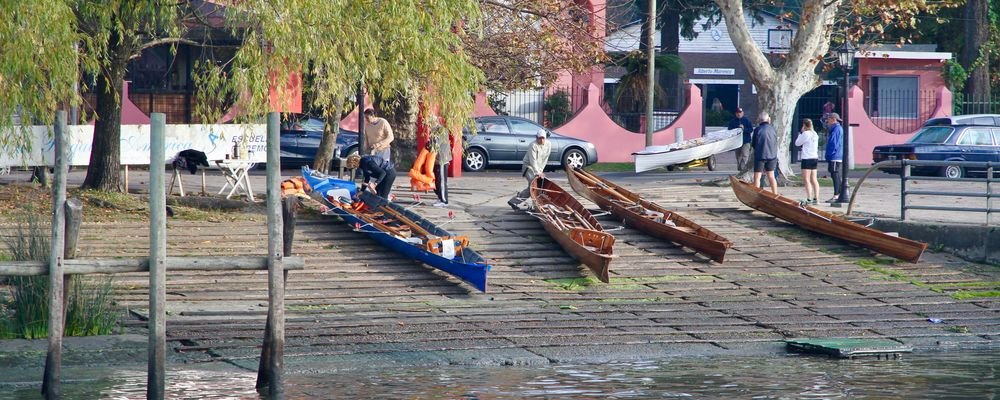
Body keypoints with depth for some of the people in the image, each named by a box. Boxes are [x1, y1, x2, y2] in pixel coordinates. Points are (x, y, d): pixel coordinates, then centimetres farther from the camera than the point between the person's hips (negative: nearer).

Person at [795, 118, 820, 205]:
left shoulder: (805, 134, -12)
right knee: (813, 180, 11)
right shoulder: (815, 134, 11)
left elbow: (797, 143, -3)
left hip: (807, 158, -8)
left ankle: (809, 199, -16)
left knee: (806, 179, -8)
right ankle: (816, 199, 9)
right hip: (814, 158, 8)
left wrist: (800, 132, 9)